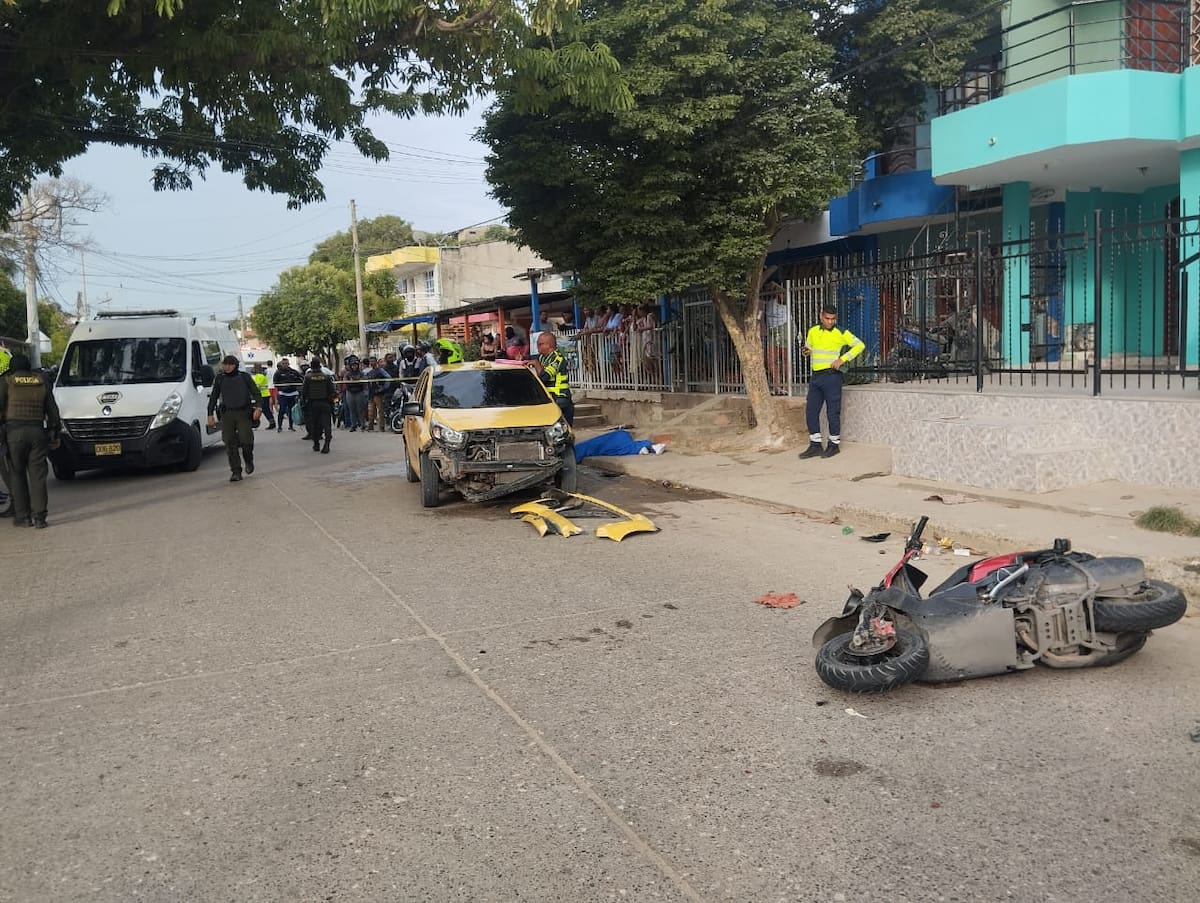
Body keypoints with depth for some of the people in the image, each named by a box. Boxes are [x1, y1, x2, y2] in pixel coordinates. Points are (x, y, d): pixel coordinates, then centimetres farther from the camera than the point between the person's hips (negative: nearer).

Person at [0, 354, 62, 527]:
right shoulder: (41, 382, 12)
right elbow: (53, 410, 13)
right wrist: (55, 433, 18)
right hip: (37, 431, 2)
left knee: (17, 475, 7)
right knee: (38, 475, 3)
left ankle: (22, 516, 7)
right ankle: (39, 517, -2)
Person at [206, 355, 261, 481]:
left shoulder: (244, 377, 4)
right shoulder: (219, 379, 9)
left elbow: (256, 393, 4)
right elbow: (213, 397, 16)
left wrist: (257, 407, -11)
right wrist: (210, 414, 9)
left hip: (244, 413, -2)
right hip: (227, 414, 2)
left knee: (246, 440, -8)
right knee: (230, 443, -3)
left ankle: (249, 461, 23)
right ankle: (236, 472, 1)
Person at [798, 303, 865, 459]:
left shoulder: (841, 333, -3)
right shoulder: (813, 332, 11)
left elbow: (860, 345, -4)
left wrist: (842, 359, -13)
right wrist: (807, 352, 0)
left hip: (831, 376, -5)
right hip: (816, 376, 6)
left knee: (833, 412, -1)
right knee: (811, 412, 5)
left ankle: (834, 445, 10)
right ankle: (815, 445, 13)